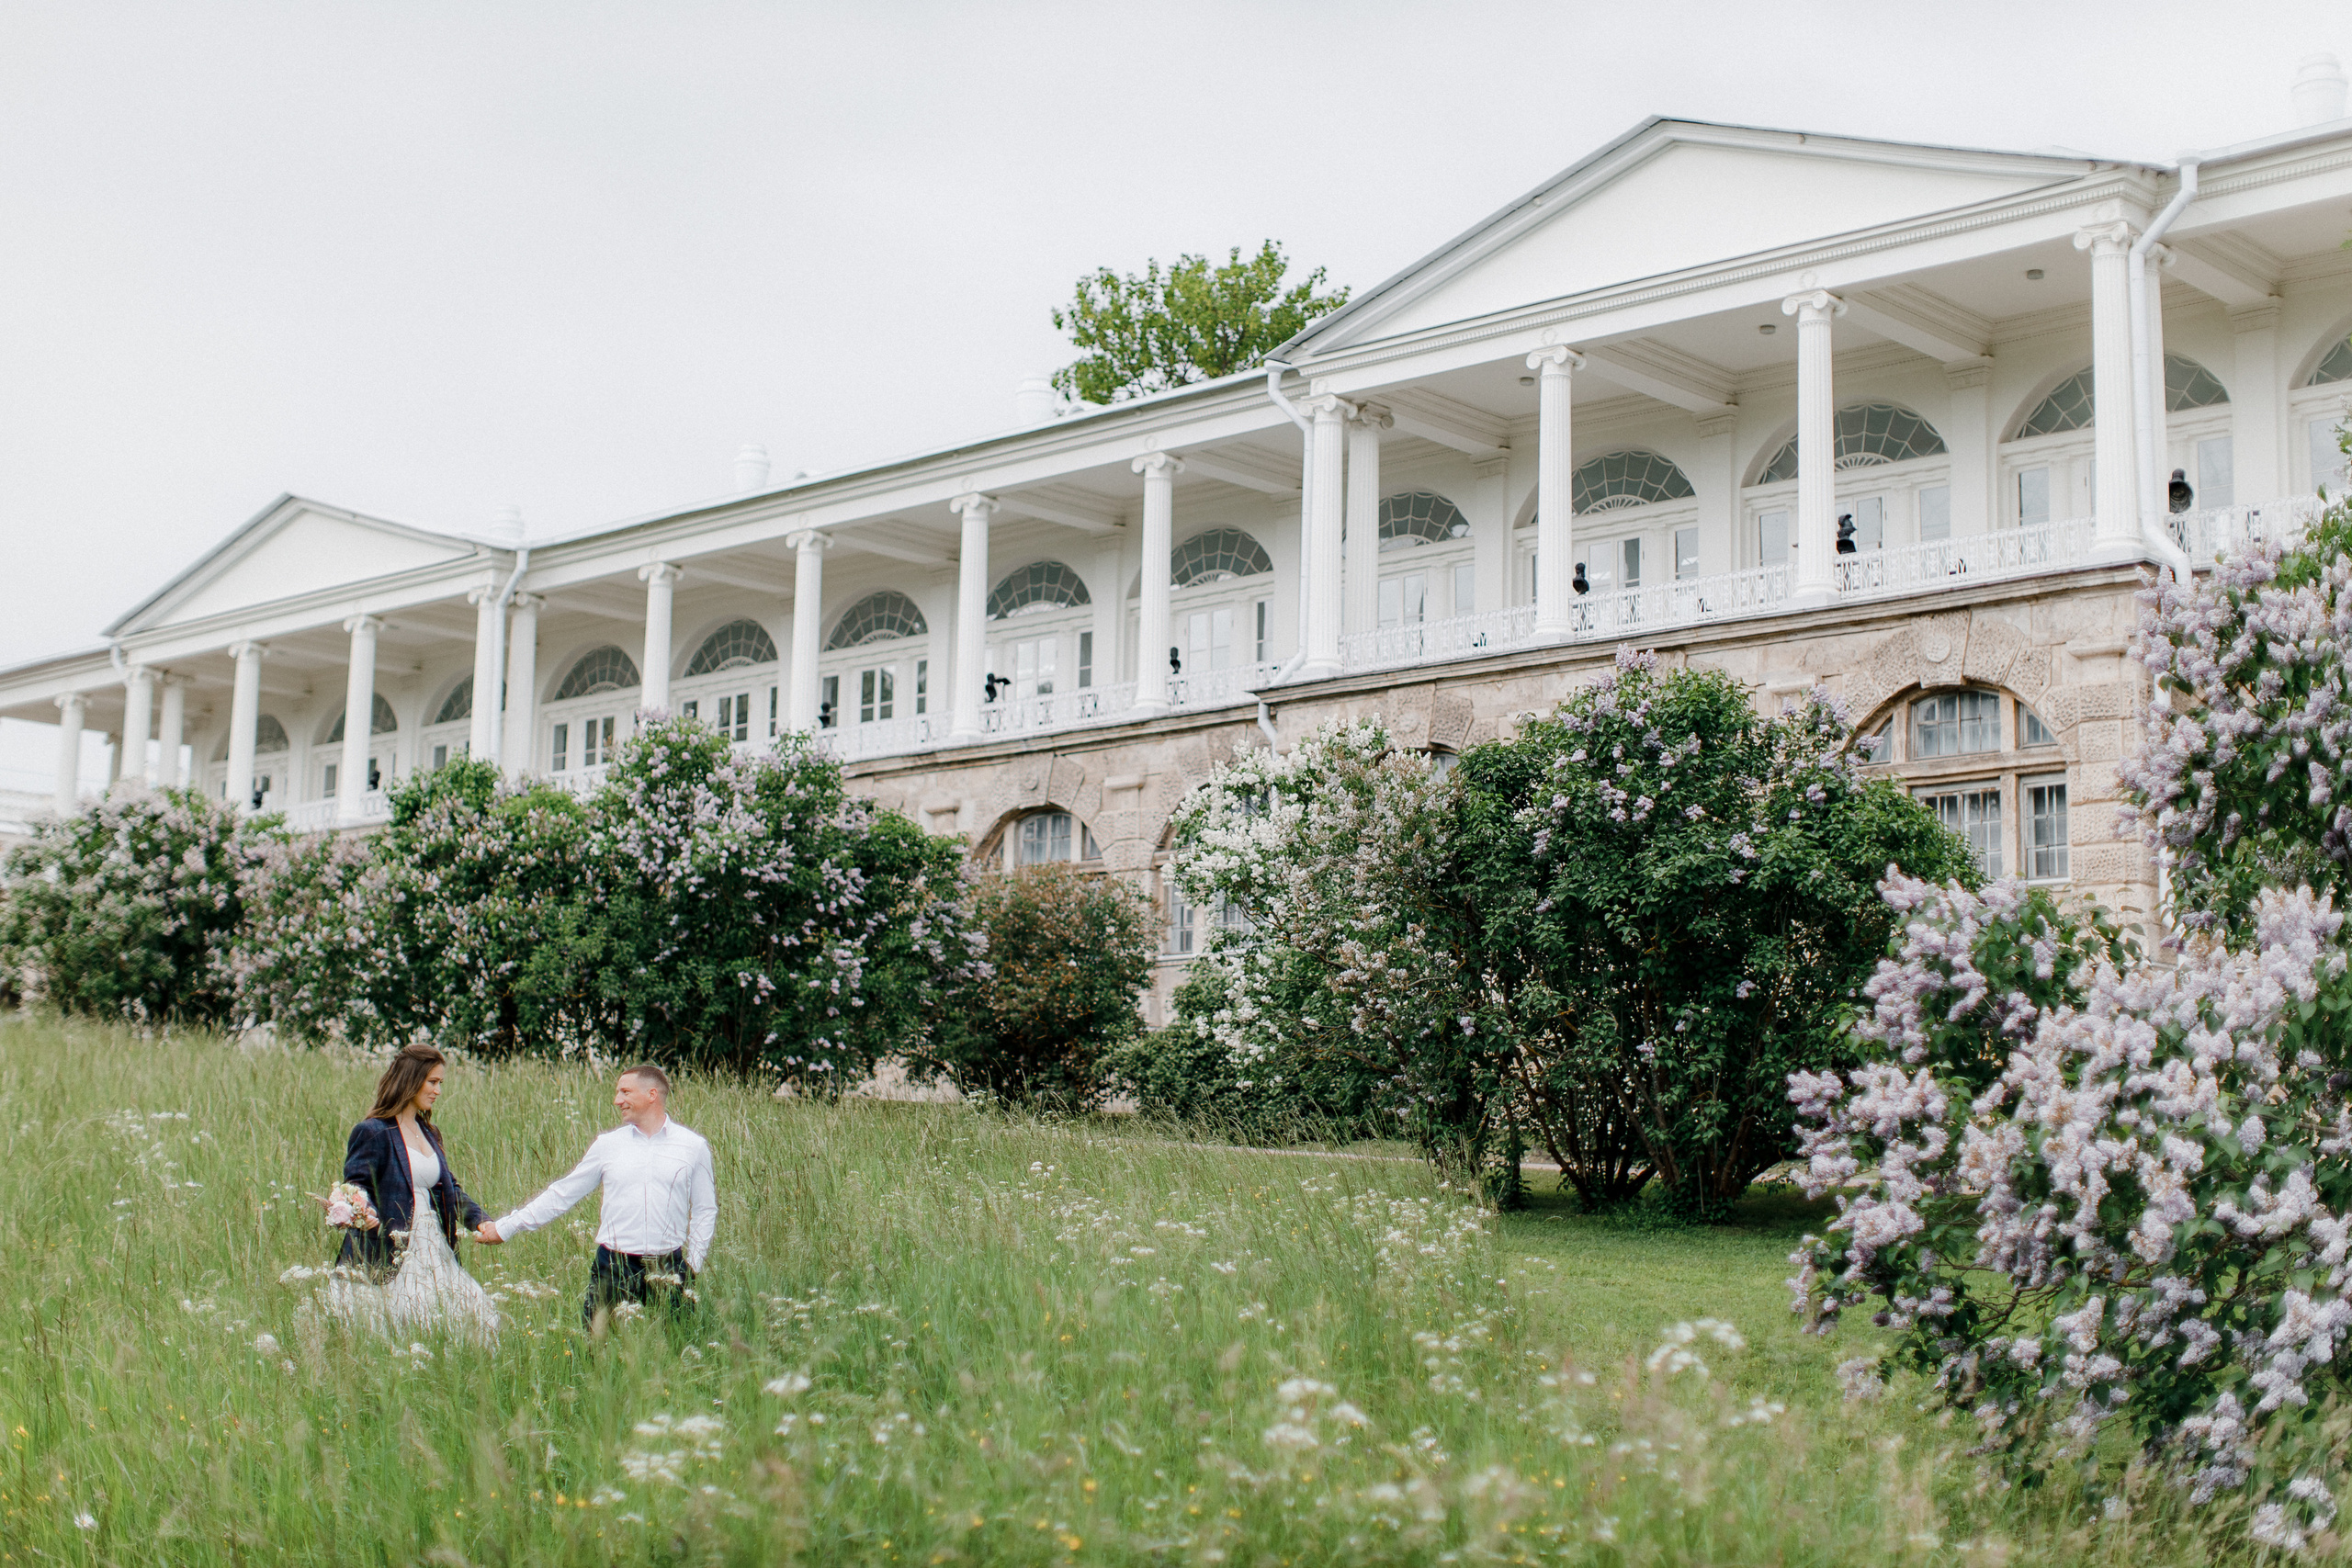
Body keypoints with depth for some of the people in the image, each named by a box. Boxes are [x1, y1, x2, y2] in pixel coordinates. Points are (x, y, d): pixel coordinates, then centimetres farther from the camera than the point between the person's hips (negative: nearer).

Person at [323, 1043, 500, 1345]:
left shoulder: (429, 1133, 19)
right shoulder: (373, 1132, -4)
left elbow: (450, 1188, 19)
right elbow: (356, 1185, -8)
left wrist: (480, 1221, 4)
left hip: (435, 1252, 7)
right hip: (390, 1256, -7)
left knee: (475, 1314, -5)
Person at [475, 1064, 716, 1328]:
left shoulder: (694, 1146, 4)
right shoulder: (607, 1145, 8)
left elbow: (705, 1210, 9)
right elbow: (561, 1195, 11)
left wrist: (692, 1266, 1)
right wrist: (505, 1228, 8)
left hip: (668, 1271, -1)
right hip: (613, 1267, 1)